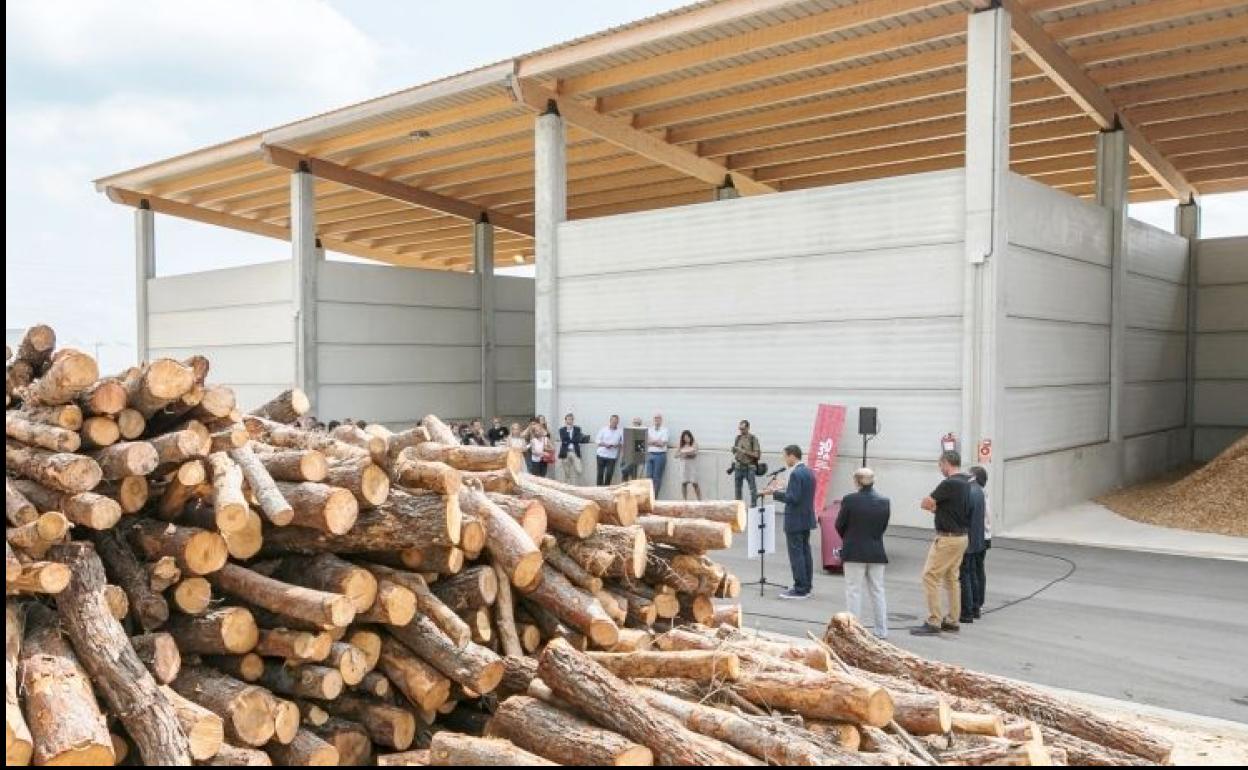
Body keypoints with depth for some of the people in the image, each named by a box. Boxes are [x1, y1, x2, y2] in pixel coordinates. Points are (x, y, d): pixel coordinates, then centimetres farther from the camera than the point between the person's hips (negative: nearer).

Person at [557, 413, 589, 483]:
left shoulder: (578, 429, 10)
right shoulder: (562, 430, 6)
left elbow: (578, 439, -2)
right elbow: (563, 440, -8)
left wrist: (568, 441, -9)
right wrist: (574, 440, -9)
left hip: (575, 453, 1)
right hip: (565, 453, -1)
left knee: (576, 473, -6)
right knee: (565, 474, 1)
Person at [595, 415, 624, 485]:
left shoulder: (620, 432, 5)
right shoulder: (603, 430, 3)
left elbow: (622, 443, 7)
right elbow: (597, 441, 2)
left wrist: (618, 445, -14)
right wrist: (605, 444, -14)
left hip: (612, 456, 1)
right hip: (602, 454, 0)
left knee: (609, 473, -3)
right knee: (600, 473, 2)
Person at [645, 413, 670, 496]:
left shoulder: (664, 430, 2)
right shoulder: (649, 430, 15)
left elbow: (662, 443, -8)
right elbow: (647, 442, 4)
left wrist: (652, 442, 0)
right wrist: (657, 442, -5)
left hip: (660, 455, -4)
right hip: (650, 454, 4)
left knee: (657, 477, -3)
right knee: (649, 476, 1)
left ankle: (655, 497, 0)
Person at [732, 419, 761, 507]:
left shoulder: (753, 439, -7)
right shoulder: (738, 438, 8)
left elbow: (757, 454, -11)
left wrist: (745, 451, -19)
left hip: (749, 467, -5)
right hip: (738, 467, 5)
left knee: (753, 489, -1)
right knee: (737, 488, 11)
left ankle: (753, 506, 4)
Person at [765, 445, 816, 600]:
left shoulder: (796, 474, -18)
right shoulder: (809, 472, 12)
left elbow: (793, 498, -23)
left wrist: (775, 492, -17)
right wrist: (781, 490, 16)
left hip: (795, 521, -10)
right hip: (806, 519, 10)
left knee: (796, 554, -5)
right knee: (805, 552, 13)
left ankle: (800, 589, -2)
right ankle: (806, 587, 19)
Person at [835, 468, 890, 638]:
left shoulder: (849, 500, -14)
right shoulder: (884, 501, -3)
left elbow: (839, 525, -5)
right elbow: (884, 526, 4)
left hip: (854, 552, -4)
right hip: (877, 552, 4)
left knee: (853, 591, 5)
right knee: (877, 591, 14)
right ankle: (882, 631, 18)